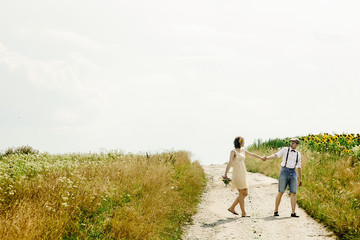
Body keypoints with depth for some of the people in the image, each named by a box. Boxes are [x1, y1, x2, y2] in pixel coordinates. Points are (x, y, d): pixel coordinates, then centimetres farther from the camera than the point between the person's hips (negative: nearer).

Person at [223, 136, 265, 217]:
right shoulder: (233, 151, -8)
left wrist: (261, 157, 44)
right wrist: (226, 174, -30)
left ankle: (232, 208, 17)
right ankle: (243, 213, 0)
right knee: (242, 194, -6)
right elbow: (230, 163, -19)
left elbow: (252, 154, 31)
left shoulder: (242, 150, 15)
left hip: (243, 174, 8)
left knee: (245, 193, 8)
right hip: (237, 174, -8)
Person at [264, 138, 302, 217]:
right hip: (284, 172, -3)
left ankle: (293, 213, -5)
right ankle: (276, 211, 9)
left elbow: (299, 167, 17)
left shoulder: (298, 154, 13)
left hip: (293, 173, 3)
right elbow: (276, 155, -10)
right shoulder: (285, 150, 3)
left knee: (293, 193, -6)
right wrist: (267, 158, -28)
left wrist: (300, 179, 14)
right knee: (280, 192, -3)